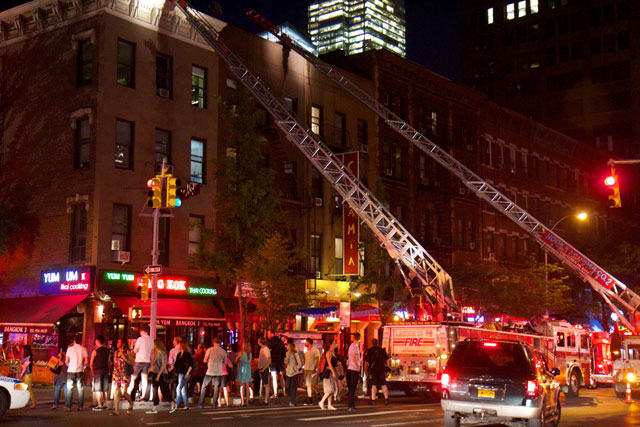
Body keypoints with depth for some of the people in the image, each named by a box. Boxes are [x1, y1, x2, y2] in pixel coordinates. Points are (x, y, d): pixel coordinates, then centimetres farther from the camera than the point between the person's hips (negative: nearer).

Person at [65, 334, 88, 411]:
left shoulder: (70, 349, -2)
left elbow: (66, 361, -2)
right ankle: (80, 406, 5)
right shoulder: (83, 349, 1)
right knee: (80, 389, 7)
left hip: (71, 371, -1)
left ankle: (68, 406, 0)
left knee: (69, 389, 5)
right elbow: (86, 362, -3)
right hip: (80, 371, 1)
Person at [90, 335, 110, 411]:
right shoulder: (107, 350, 7)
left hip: (97, 370, -5)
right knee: (105, 389, 10)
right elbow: (108, 362, 10)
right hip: (105, 370, 5)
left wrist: (92, 371, 10)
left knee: (98, 389, -3)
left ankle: (100, 405, -6)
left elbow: (91, 363, -3)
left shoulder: (95, 351, -8)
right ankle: (105, 405, 11)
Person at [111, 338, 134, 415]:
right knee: (116, 391, -5)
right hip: (116, 374, 5)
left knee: (123, 392, -6)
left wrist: (125, 359, -19)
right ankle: (116, 410, -3)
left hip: (125, 374, -5)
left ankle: (131, 403, 24)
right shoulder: (115, 352, 12)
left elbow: (132, 363, -7)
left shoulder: (127, 352, -4)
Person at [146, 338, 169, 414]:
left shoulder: (162, 353, -12)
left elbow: (163, 365, -17)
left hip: (161, 374, -8)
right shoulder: (155, 352, 12)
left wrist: (158, 375, -20)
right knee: (155, 391, 6)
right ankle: (155, 408, 8)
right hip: (155, 374, 8)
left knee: (164, 391, -5)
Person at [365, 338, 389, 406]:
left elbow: (366, 362, -5)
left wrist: (366, 371, 2)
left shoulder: (369, 351, -3)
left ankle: (373, 400, -5)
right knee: (383, 385, 10)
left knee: (374, 385, -1)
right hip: (381, 370, 3)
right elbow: (386, 360, 14)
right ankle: (386, 399, 9)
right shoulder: (382, 350, 7)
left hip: (373, 370, -3)